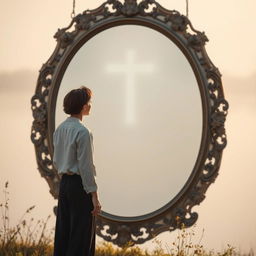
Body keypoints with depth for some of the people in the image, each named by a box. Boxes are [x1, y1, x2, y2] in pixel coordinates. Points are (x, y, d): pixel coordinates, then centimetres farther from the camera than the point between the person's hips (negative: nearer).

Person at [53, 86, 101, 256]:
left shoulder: (60, 129, 8)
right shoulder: (82, 132, -17)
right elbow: (86, 166, -18)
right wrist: (94, 195, -16)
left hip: (64, 183, 8)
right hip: (79, 185, -8)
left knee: (63, 232, 12)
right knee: (81, 236, -2)